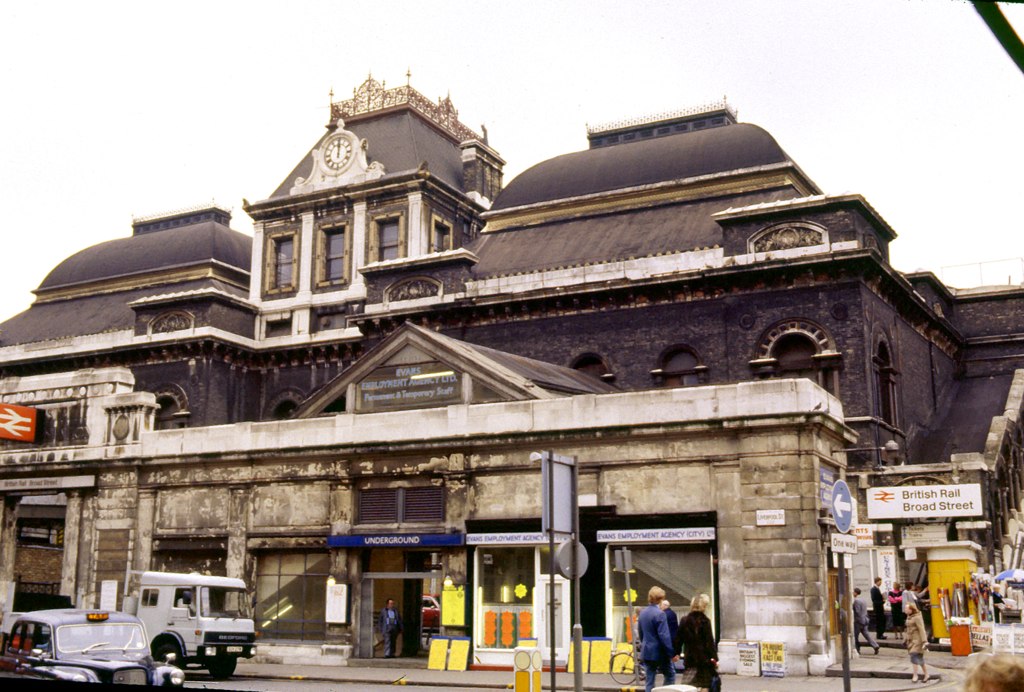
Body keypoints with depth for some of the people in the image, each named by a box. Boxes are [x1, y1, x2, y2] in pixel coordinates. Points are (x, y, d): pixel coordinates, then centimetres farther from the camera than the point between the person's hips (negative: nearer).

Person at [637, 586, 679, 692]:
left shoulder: (642, 613, 7)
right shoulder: (659, 613, -17)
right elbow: (664, 636, -20)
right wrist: (672, 653, -16)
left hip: (646, 651, 7)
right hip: (659, 651, -7)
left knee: (650, 680, 9)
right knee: (670, 675, 11)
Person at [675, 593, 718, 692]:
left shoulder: (684, 621, 3)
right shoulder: (705, 621, -10)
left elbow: (679, 639, 8)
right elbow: (710, 641, -12)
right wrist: (714, 658, -9)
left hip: (690, 657, 4)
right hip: (704, 657, -4)